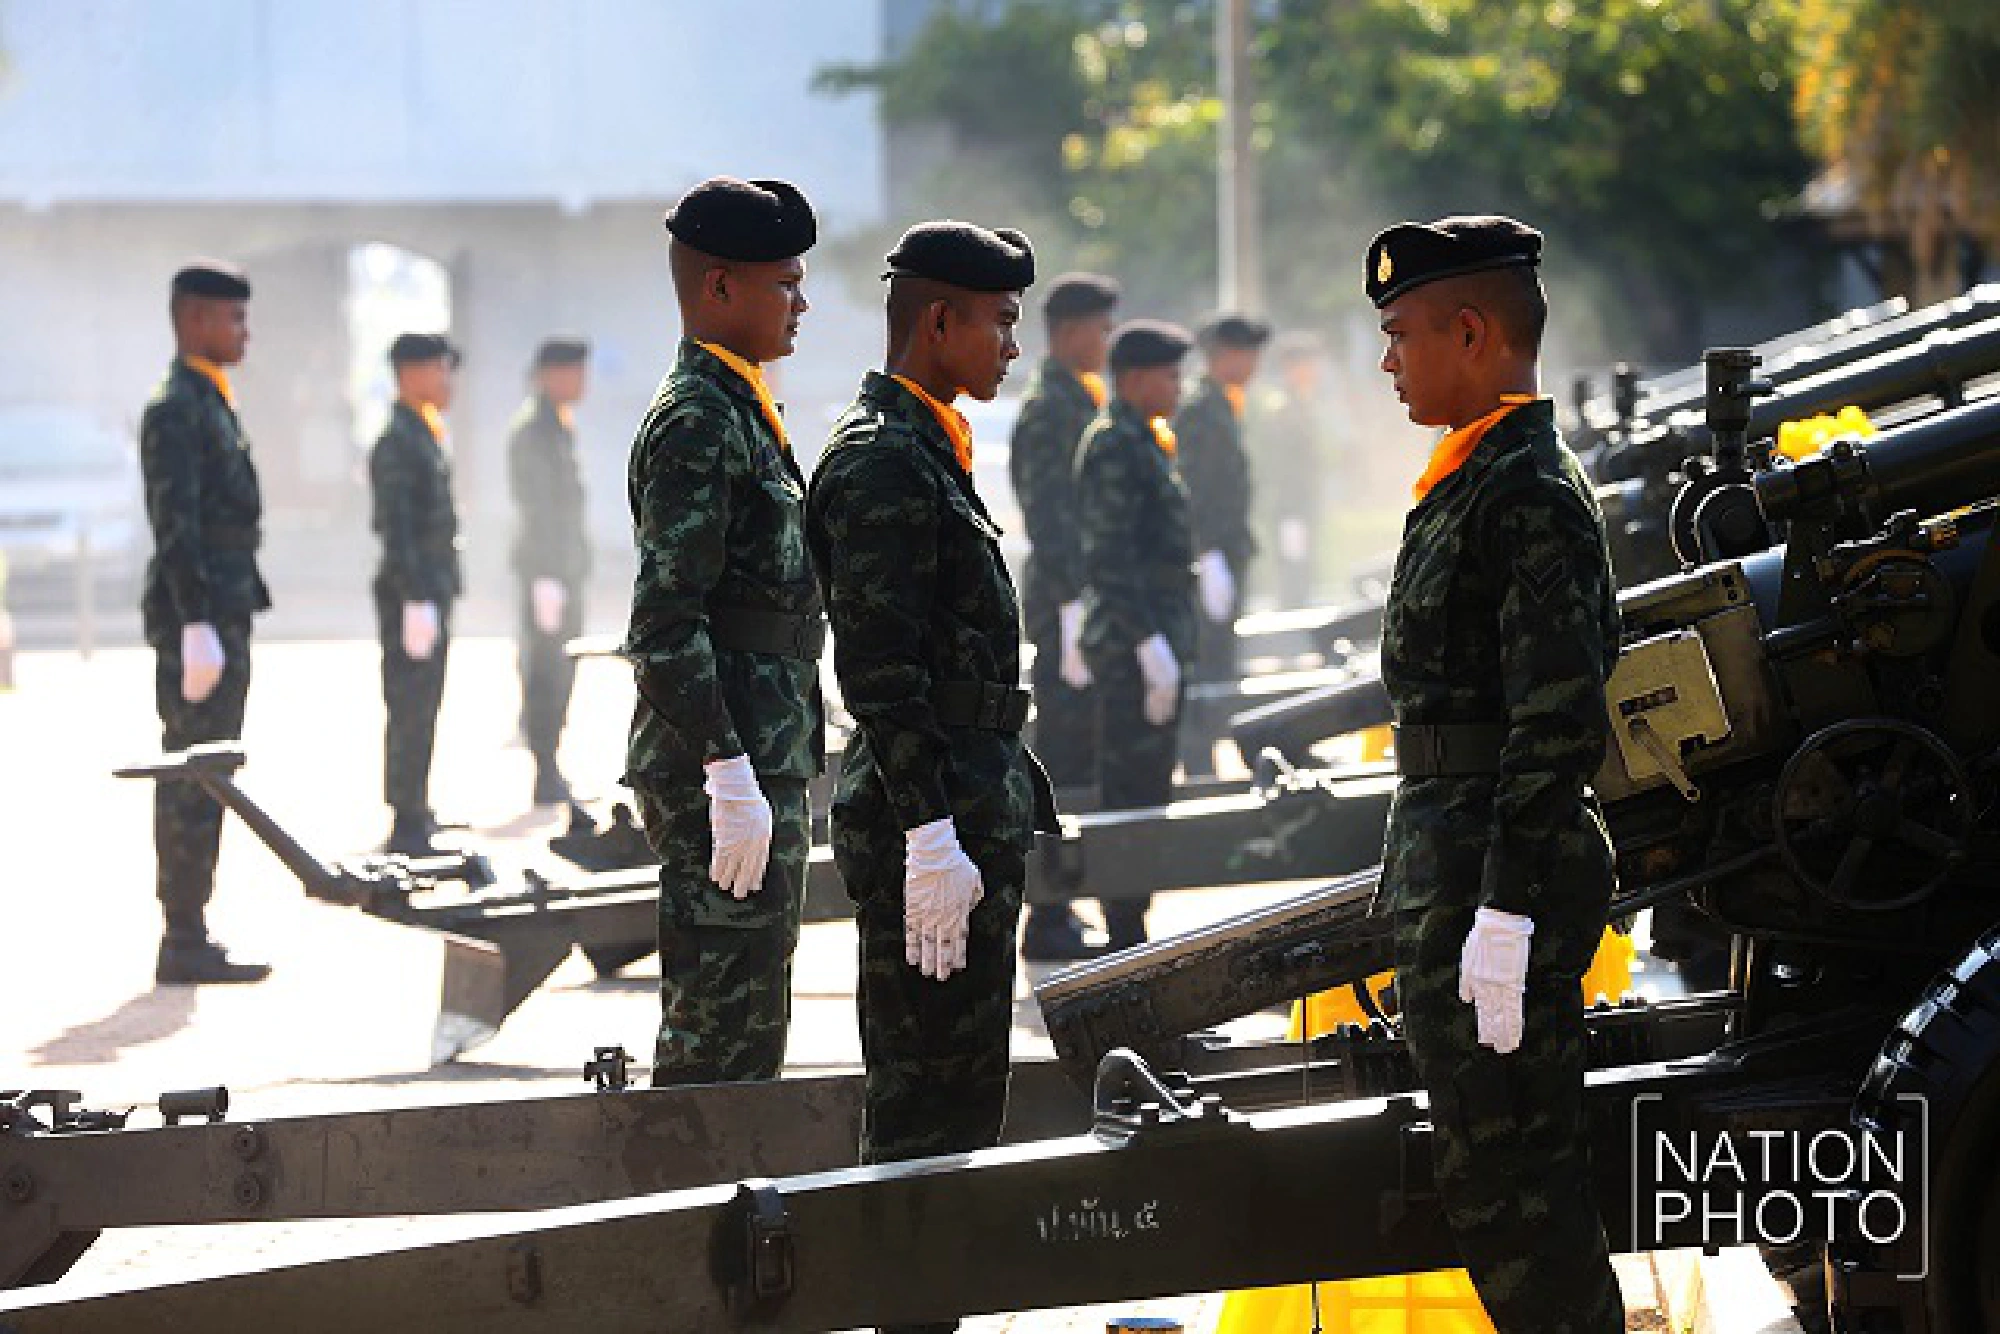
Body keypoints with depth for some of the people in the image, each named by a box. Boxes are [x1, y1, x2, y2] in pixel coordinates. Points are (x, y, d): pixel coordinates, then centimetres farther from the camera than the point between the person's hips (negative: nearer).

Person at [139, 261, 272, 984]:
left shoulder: (210, 404, 19)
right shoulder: (174, 408, -13)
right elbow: (175, 523, -20)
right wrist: (197, 626, -25)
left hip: (222, 614, 10)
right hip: (196, 615, -10)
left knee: (204, 777, 11)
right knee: (193, 781, -9)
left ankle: (188, 936, 15)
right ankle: (184, 944, -7)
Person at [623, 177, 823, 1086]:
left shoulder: (741, 413, 19)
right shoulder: (697, 423, -14)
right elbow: (665, 624, -21)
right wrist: (729, 776, -24)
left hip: (760, 763, 10)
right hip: (727, 765, -10)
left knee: (744, 1027, 14)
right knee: (721, 1040, -8)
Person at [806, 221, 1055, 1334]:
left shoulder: (928, 449, 17)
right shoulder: (881, 460, -15)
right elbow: (880, 668, -21)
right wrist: (934, 836, -24)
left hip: (974, 813, 10)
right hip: (931, 824, -10)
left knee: (957, 1094, 14)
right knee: (927, 1103, -7)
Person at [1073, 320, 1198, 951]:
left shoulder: (1140, 441, 16)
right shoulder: (1114, 444, -15)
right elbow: (1109, 559, -22)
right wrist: (1151, 644, -24)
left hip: (1151, 641, 10)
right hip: (1137, 645, -10)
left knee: (1144, 796, 13)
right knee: (1133, 797, -7)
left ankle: (1129, 938, 18)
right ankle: (1127, 950, -5)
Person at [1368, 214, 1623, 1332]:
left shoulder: (1530, 492, -16)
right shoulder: (1471, 481, 16)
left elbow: (1562, 721, -22)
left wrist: (1505, 912, -24)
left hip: (1501, 873, -11)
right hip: (1451, 859, 11)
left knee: (1508, 1182, -8)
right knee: (1492, 1168, 16)